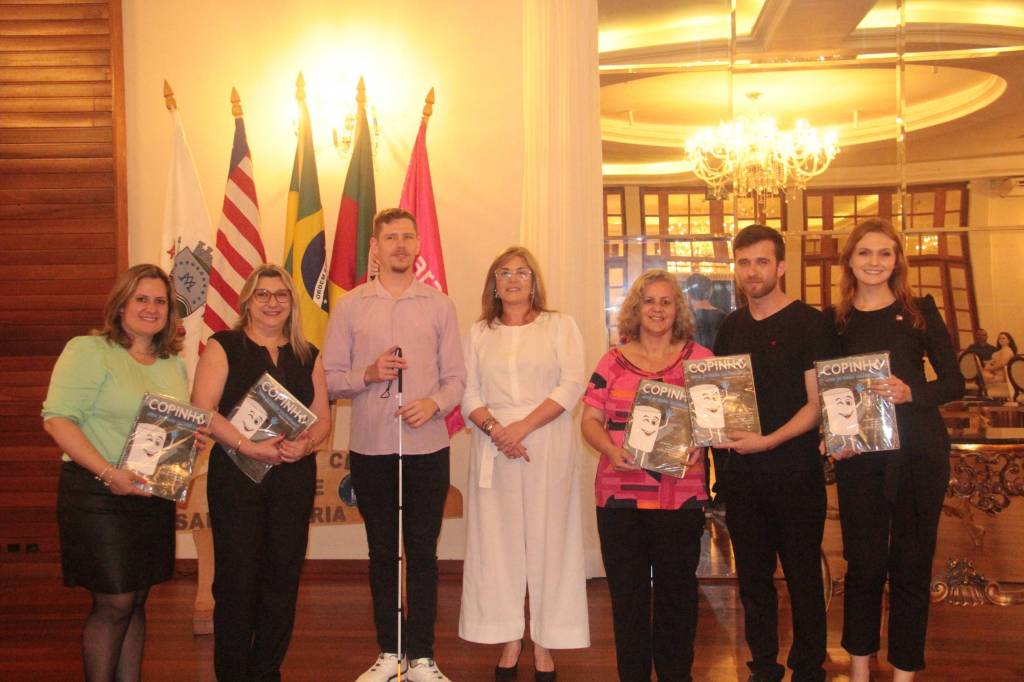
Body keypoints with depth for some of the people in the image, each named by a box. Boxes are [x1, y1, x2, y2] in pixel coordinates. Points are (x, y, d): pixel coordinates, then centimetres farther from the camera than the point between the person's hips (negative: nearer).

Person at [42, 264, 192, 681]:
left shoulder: (174, 365, 13)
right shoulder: (88, 351, -8)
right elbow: (57, 419, -16)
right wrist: (109, 473, -24)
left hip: (155, 496, 6)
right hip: (99, 494, -6)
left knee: (136, 600, 12)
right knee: (114, 603, -4)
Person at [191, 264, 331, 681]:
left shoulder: (307, 355, 13)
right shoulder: (224, 347, 2)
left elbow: (323, 417, 11)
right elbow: (203, 410, -9)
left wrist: (306, 444, -11)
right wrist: (249, 447, -19)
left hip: (294, 477, 4)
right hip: (235, 476, -4)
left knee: (283, 579, 6)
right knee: (236, 579, -1)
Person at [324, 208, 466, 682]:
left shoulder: (439, 305, 6)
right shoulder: (349, 306, 4)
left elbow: (456, 377, 5)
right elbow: (329, 378, 3)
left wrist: (434, 403, -14)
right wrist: (367, 375, -14)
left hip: (428, 447, 0)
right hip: (370, 448, 0)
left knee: (423, 551, 5)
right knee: (382, 552, 10)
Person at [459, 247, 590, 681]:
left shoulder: (560, 326, 6)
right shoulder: (479, 333, 14)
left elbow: (571, 386, -5)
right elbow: (469, 394, 7)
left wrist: (523, 426, -15)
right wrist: (494, 428, -12)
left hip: (549, 447, -2)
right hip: (493, 449, 2)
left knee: (546, 538, 0)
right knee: (498, 539, 2)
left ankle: (544, 644, 8)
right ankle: (509, 641, 12)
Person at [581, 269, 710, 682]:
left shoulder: (699, 359, 7)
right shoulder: (613, 361, 10)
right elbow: (590, 420, 7)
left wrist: (698, 442, -15)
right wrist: (611, 450, -11)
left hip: (680, 493, -1)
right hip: (620, 491, 2)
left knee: (676, 592, 5)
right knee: (626, 592, 7)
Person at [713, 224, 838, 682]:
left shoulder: (810, 323, -6)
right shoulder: (731, 327, 10)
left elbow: (818, 403, -10)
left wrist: (768, 441, -20)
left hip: (793, 468, -5)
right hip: (742, 470, 5)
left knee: (803, 576, 4)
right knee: (753, 576, 13)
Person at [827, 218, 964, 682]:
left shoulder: (920, 312, 2)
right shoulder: (834, 320, 5)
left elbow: (954, 382, -1)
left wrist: (910, 393, -19)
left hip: (917, 453, -1)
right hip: (858, 456, 1)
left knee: (911, 564, 5)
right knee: (863, 562, 7)